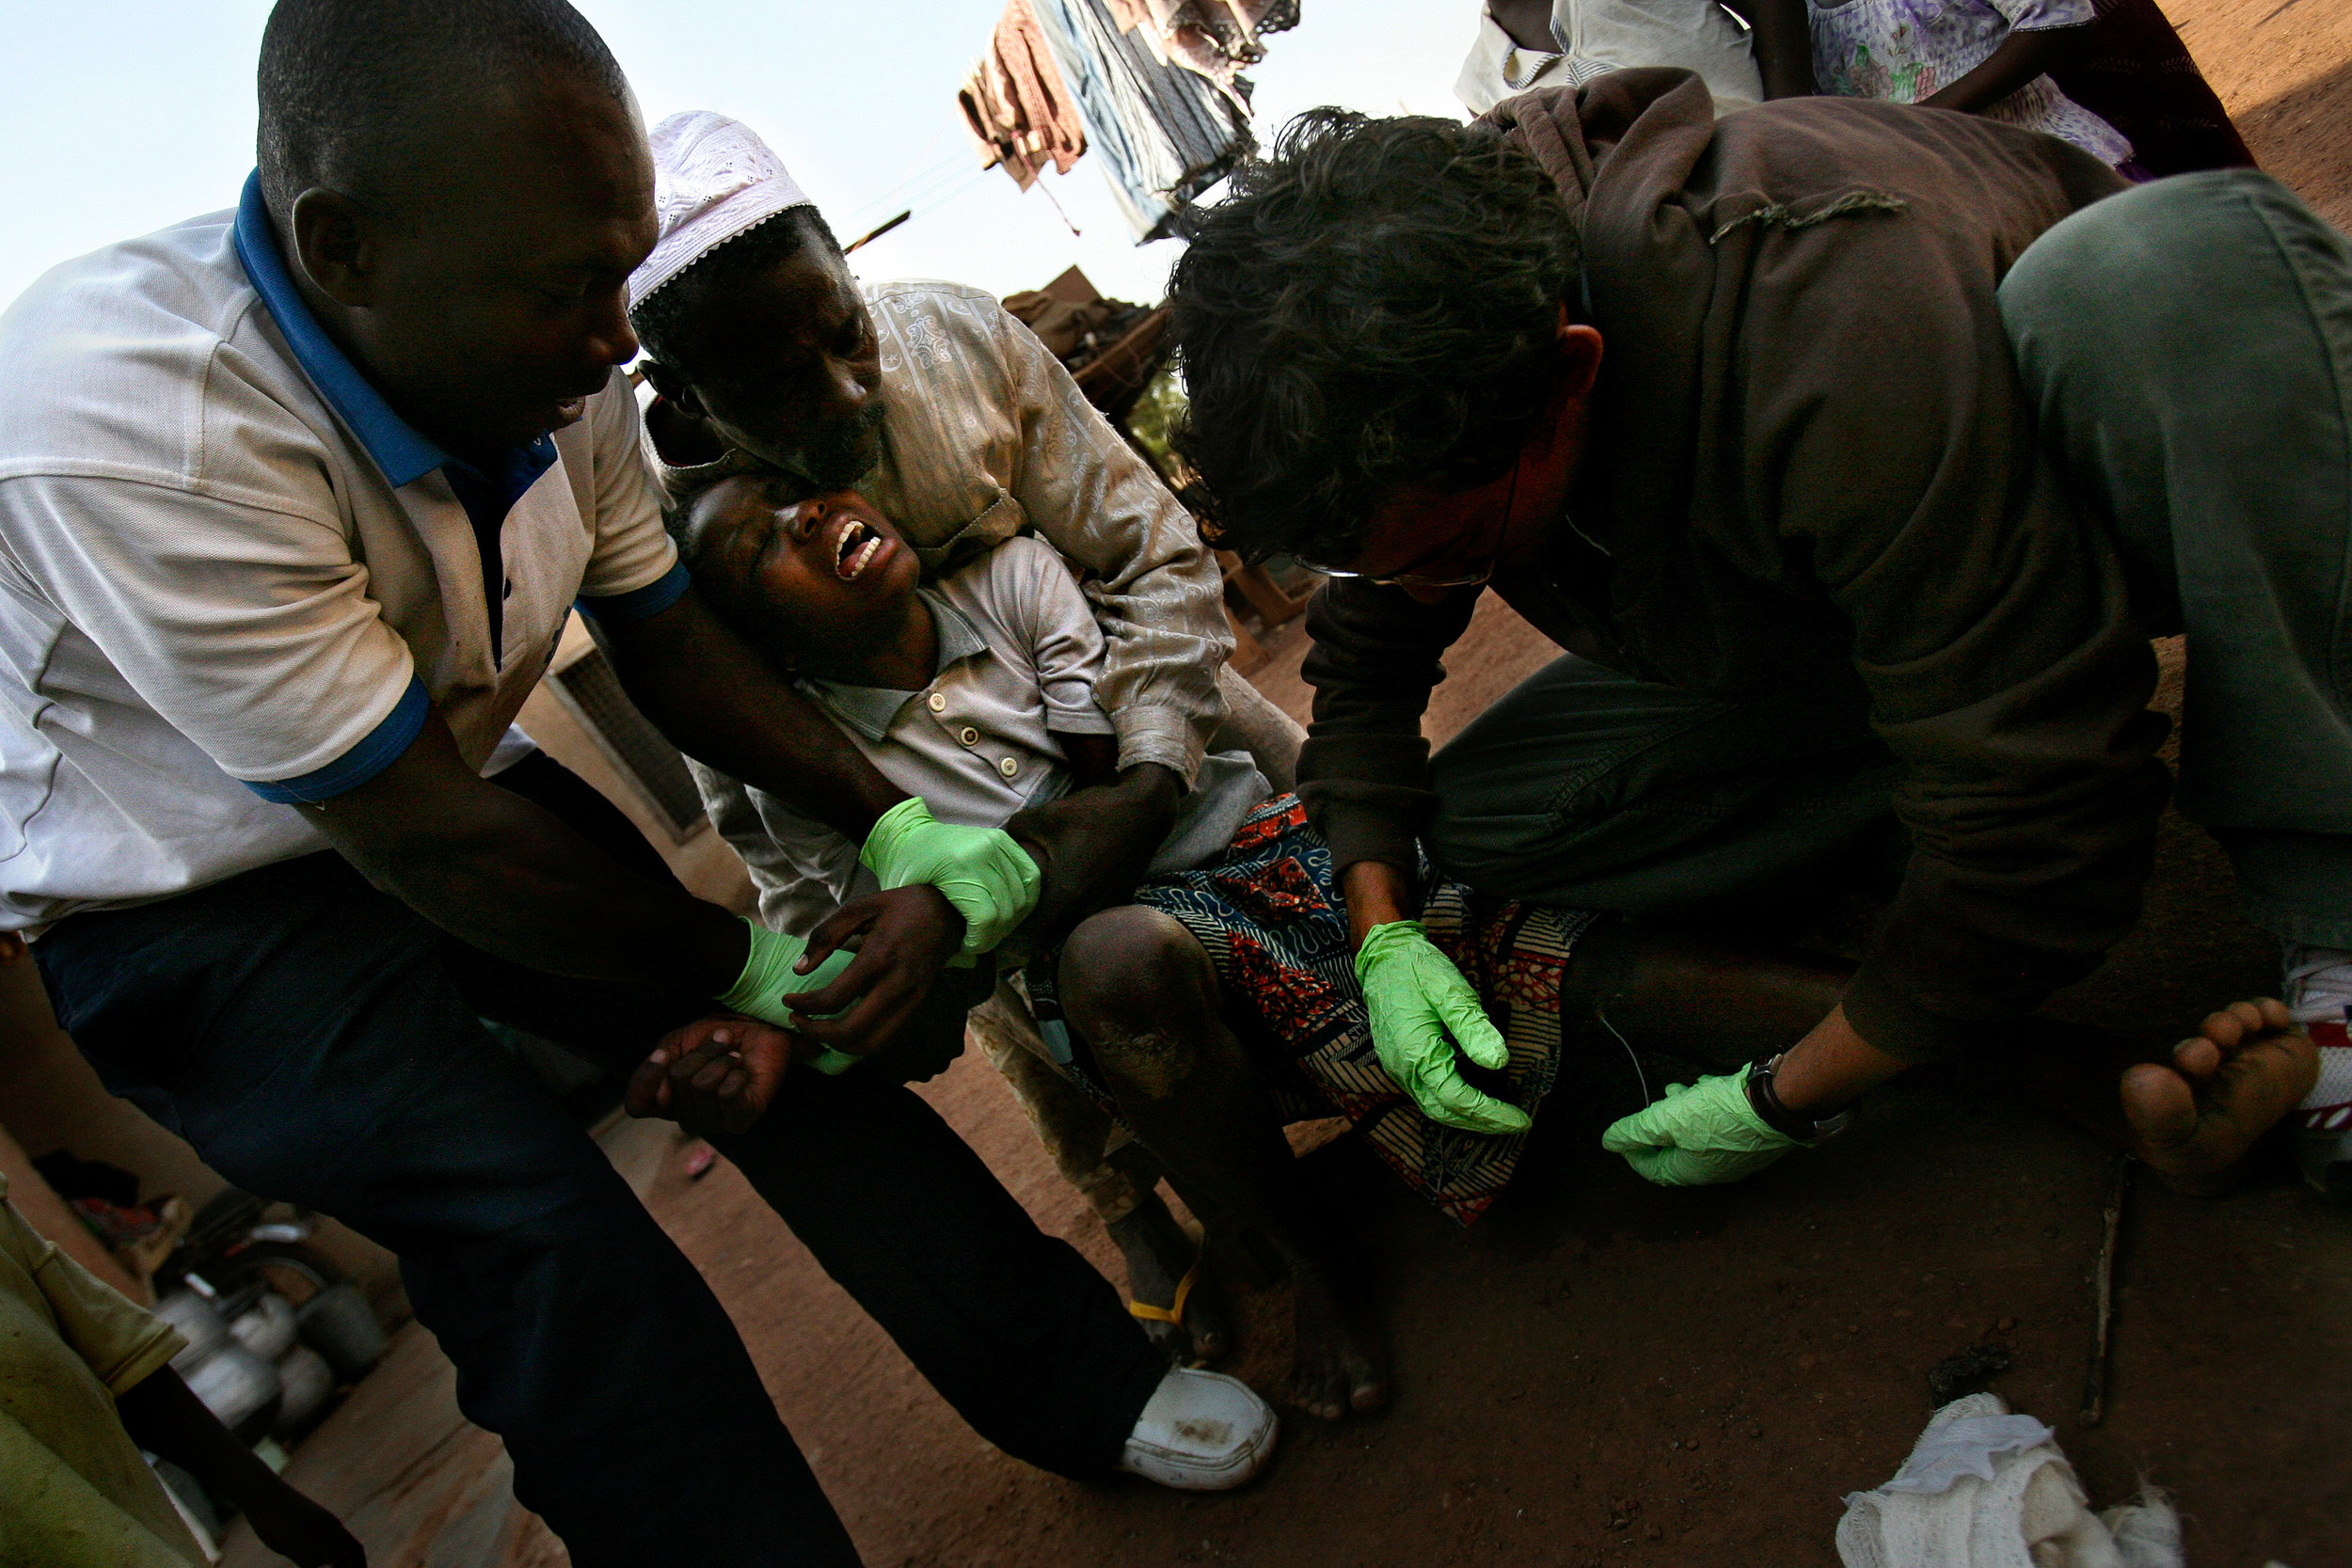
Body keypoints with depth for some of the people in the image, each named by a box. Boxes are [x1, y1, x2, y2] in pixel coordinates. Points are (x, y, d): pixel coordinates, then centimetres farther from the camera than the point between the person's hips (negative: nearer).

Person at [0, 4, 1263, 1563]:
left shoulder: (553, 368, -14)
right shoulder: (132, 432, -35)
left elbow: (668, 636, 1)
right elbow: (428, 846, -29)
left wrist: (899, 826, -11)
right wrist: (744, 961, -16)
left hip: (447, 783, 6)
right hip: (199, 905, -5)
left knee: (798, 1040, -3)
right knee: (541, 1229, -24)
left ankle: (1086, 1390, 14)